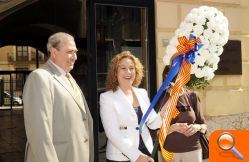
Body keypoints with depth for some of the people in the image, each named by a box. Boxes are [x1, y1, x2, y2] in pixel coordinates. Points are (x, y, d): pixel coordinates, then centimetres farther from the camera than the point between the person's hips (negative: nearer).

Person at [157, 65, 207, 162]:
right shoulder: (161, 98, -5)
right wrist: (172, 128, -22)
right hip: (168, 152, -1)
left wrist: (198, 127, -15)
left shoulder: (192, 96, -1)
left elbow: (204, 125, 5)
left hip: (192, 150, 1)